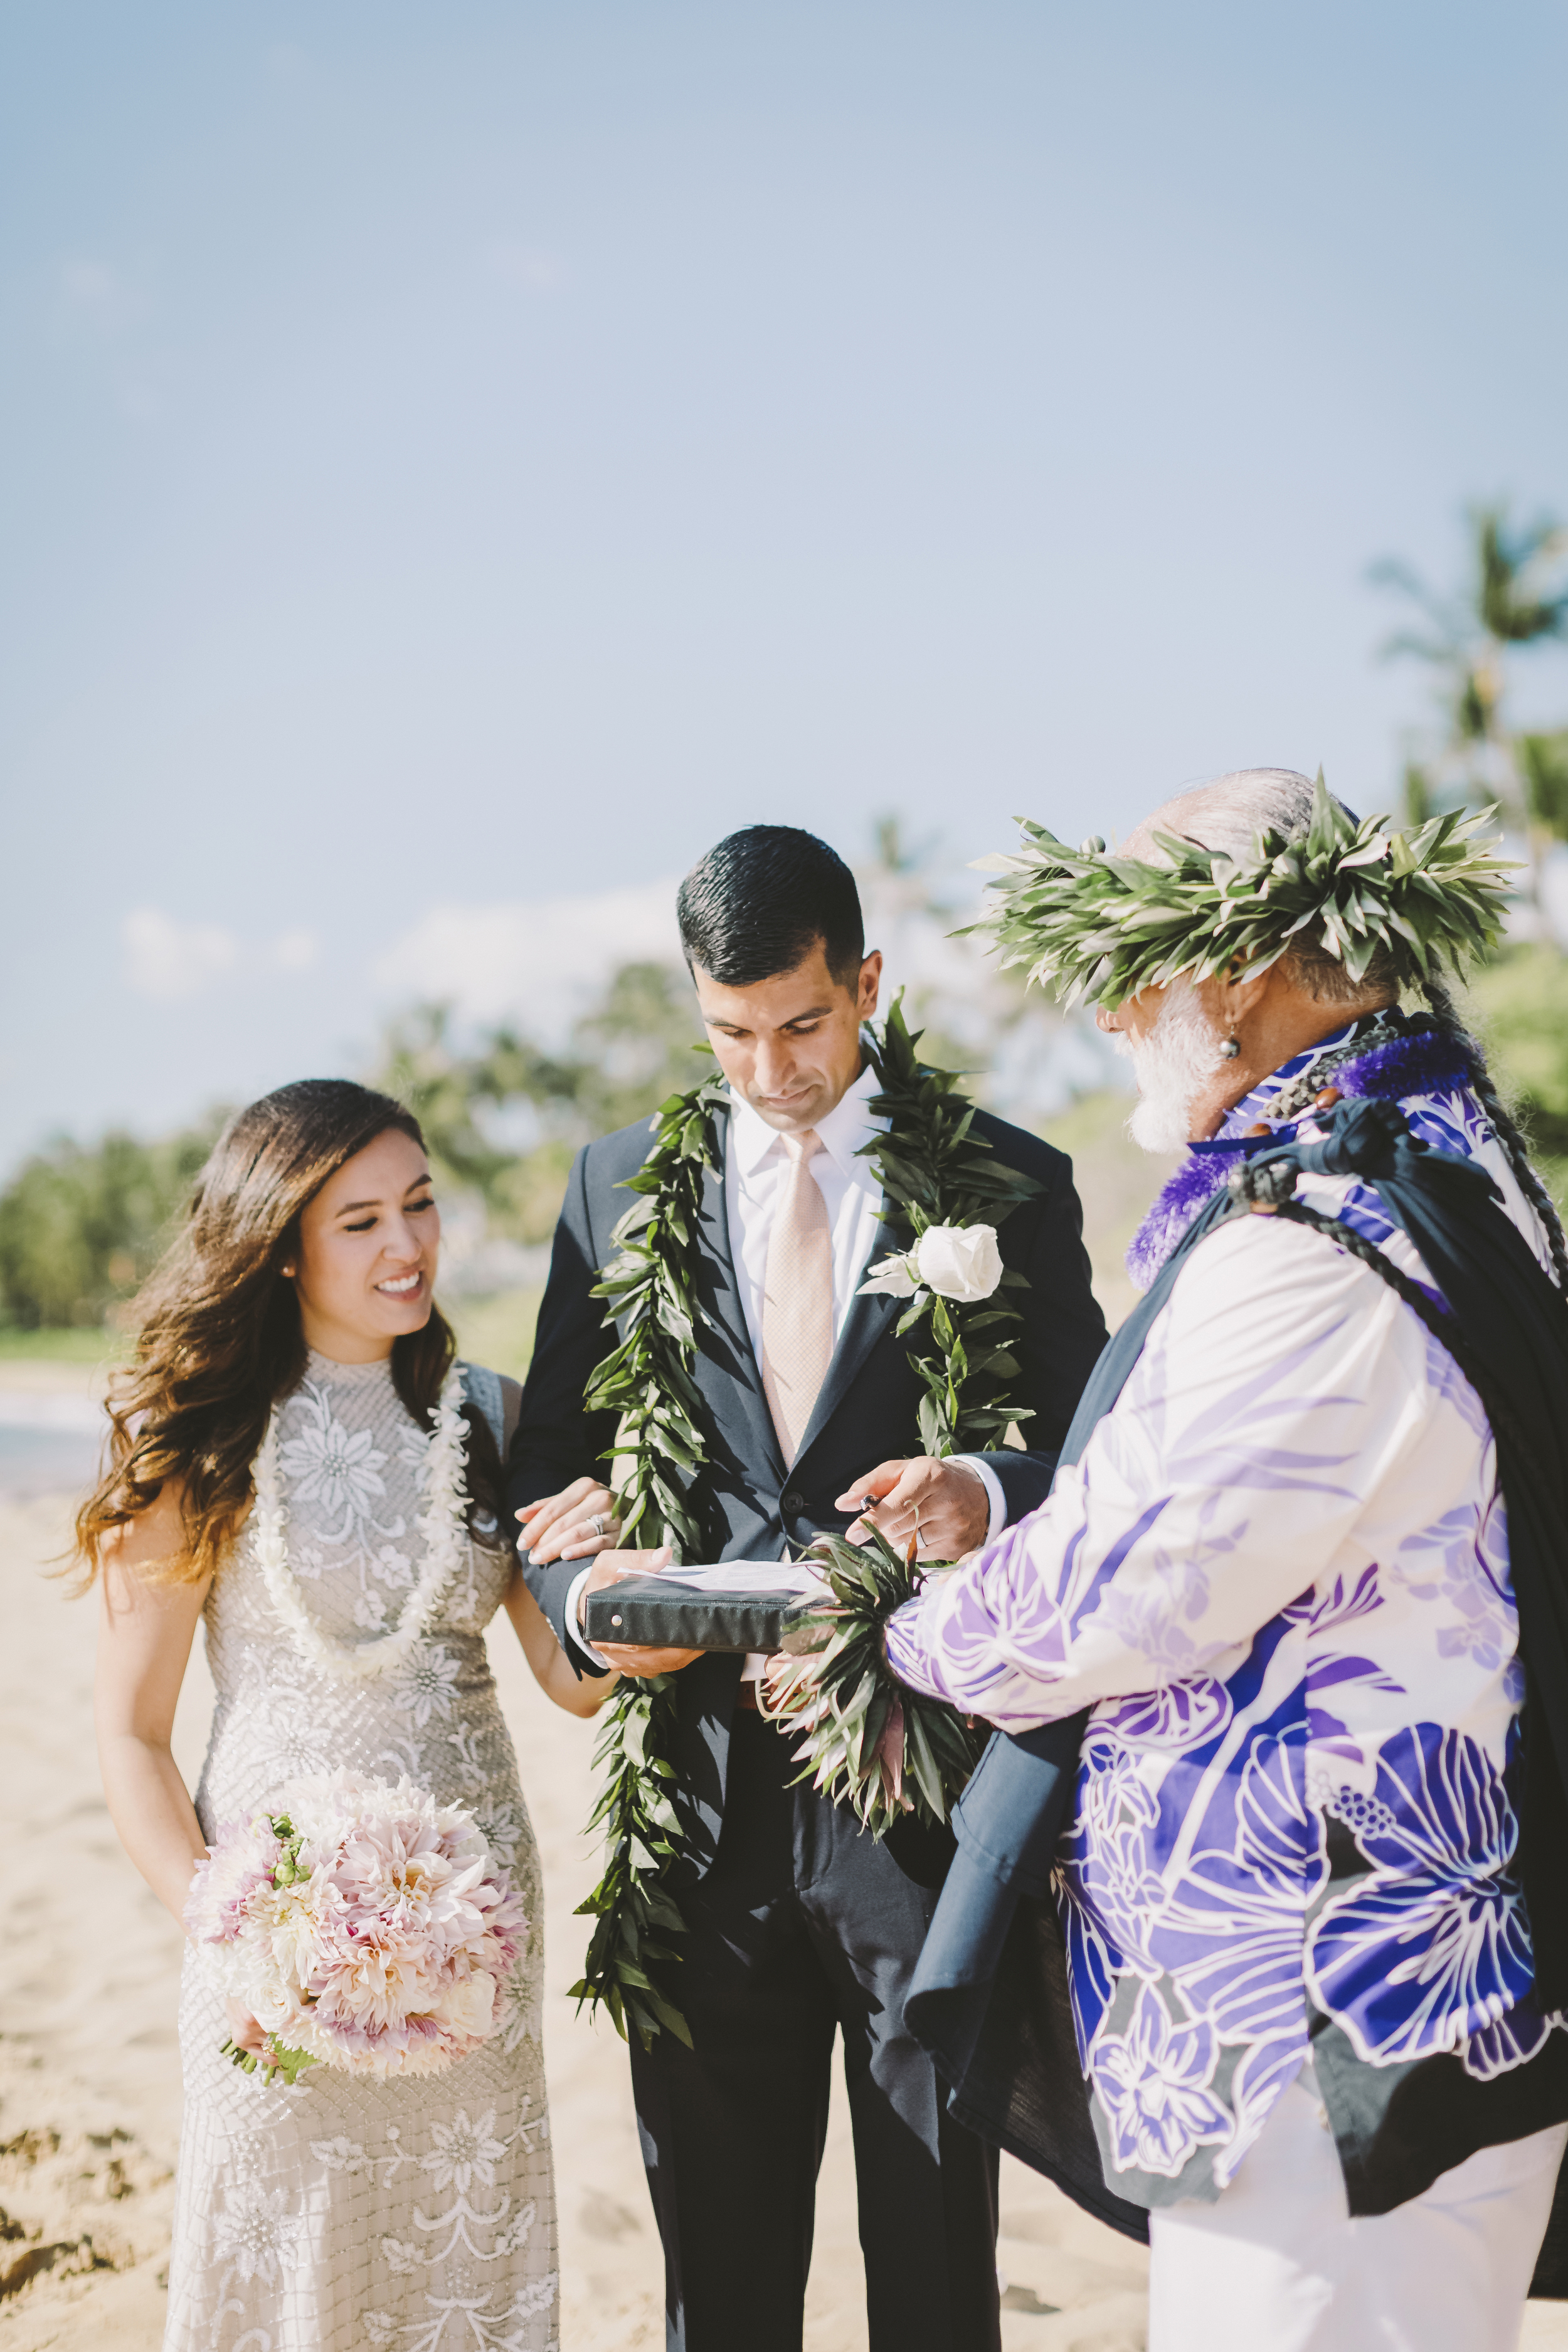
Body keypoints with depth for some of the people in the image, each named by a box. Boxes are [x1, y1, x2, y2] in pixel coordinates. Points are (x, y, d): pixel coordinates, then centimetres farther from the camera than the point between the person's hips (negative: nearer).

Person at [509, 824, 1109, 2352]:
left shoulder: (1008, 1181, 2)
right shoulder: (621, 1185, 9)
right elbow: (548, 1467, 10)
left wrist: (991, 1494, -21)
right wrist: (583, 1594, -11)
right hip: (704, 1783, 2)